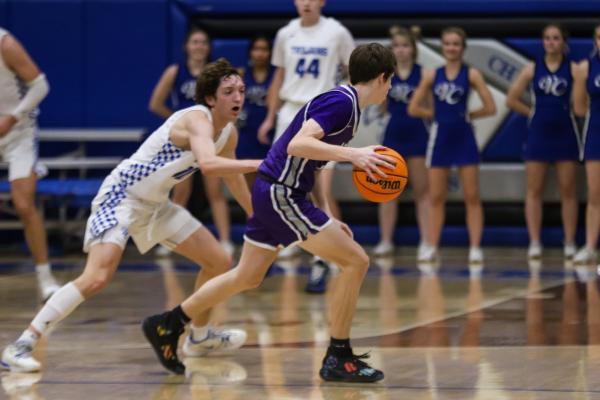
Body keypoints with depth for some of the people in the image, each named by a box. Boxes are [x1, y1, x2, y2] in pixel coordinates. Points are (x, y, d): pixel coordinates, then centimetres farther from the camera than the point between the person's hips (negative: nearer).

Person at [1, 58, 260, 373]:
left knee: (220, 262, 11)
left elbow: (233, 178, 23)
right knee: (97, 278, -26)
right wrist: (259, 164, -45)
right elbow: (208, 164, -44)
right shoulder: (197, 119, -23)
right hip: (121, 196, -9)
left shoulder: (228, 132, 5)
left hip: (155, 204, 10)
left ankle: (199, 336, 33)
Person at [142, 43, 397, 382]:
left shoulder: (345, 103, 15)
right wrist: (352, 154, -37)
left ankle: (168, 325, 29)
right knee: (356, 261, -9)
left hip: (276, 193, 10)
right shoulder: (342, 102, -16)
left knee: (248, 278, 19)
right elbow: (298, 145, -30)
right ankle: (338, 359, -3)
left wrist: (326, 216, 18)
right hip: (281, 194, -10)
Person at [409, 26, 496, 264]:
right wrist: (439, 114, 3)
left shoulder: (471, 74, -2)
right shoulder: (432, 75, 5)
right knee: (436, 197, 6)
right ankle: (432, 248, 10)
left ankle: (475, 248, 2)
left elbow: (490, 108, -5)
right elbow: (414, 108, 7)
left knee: (472, 197, -1)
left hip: (463, 137, -2)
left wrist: (466, 115, 1)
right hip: (440, 137, 2)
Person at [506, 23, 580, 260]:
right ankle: (534, 243, 4)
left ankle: (570, 244, 7)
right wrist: (533, 112, 2)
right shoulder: (533, 69, 3)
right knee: (534, 190, 1)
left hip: (565, 134, -1)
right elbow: (511, 100, 5)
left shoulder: (573, 68, -2)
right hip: (539, 134, 1)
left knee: (567, 191, 2)